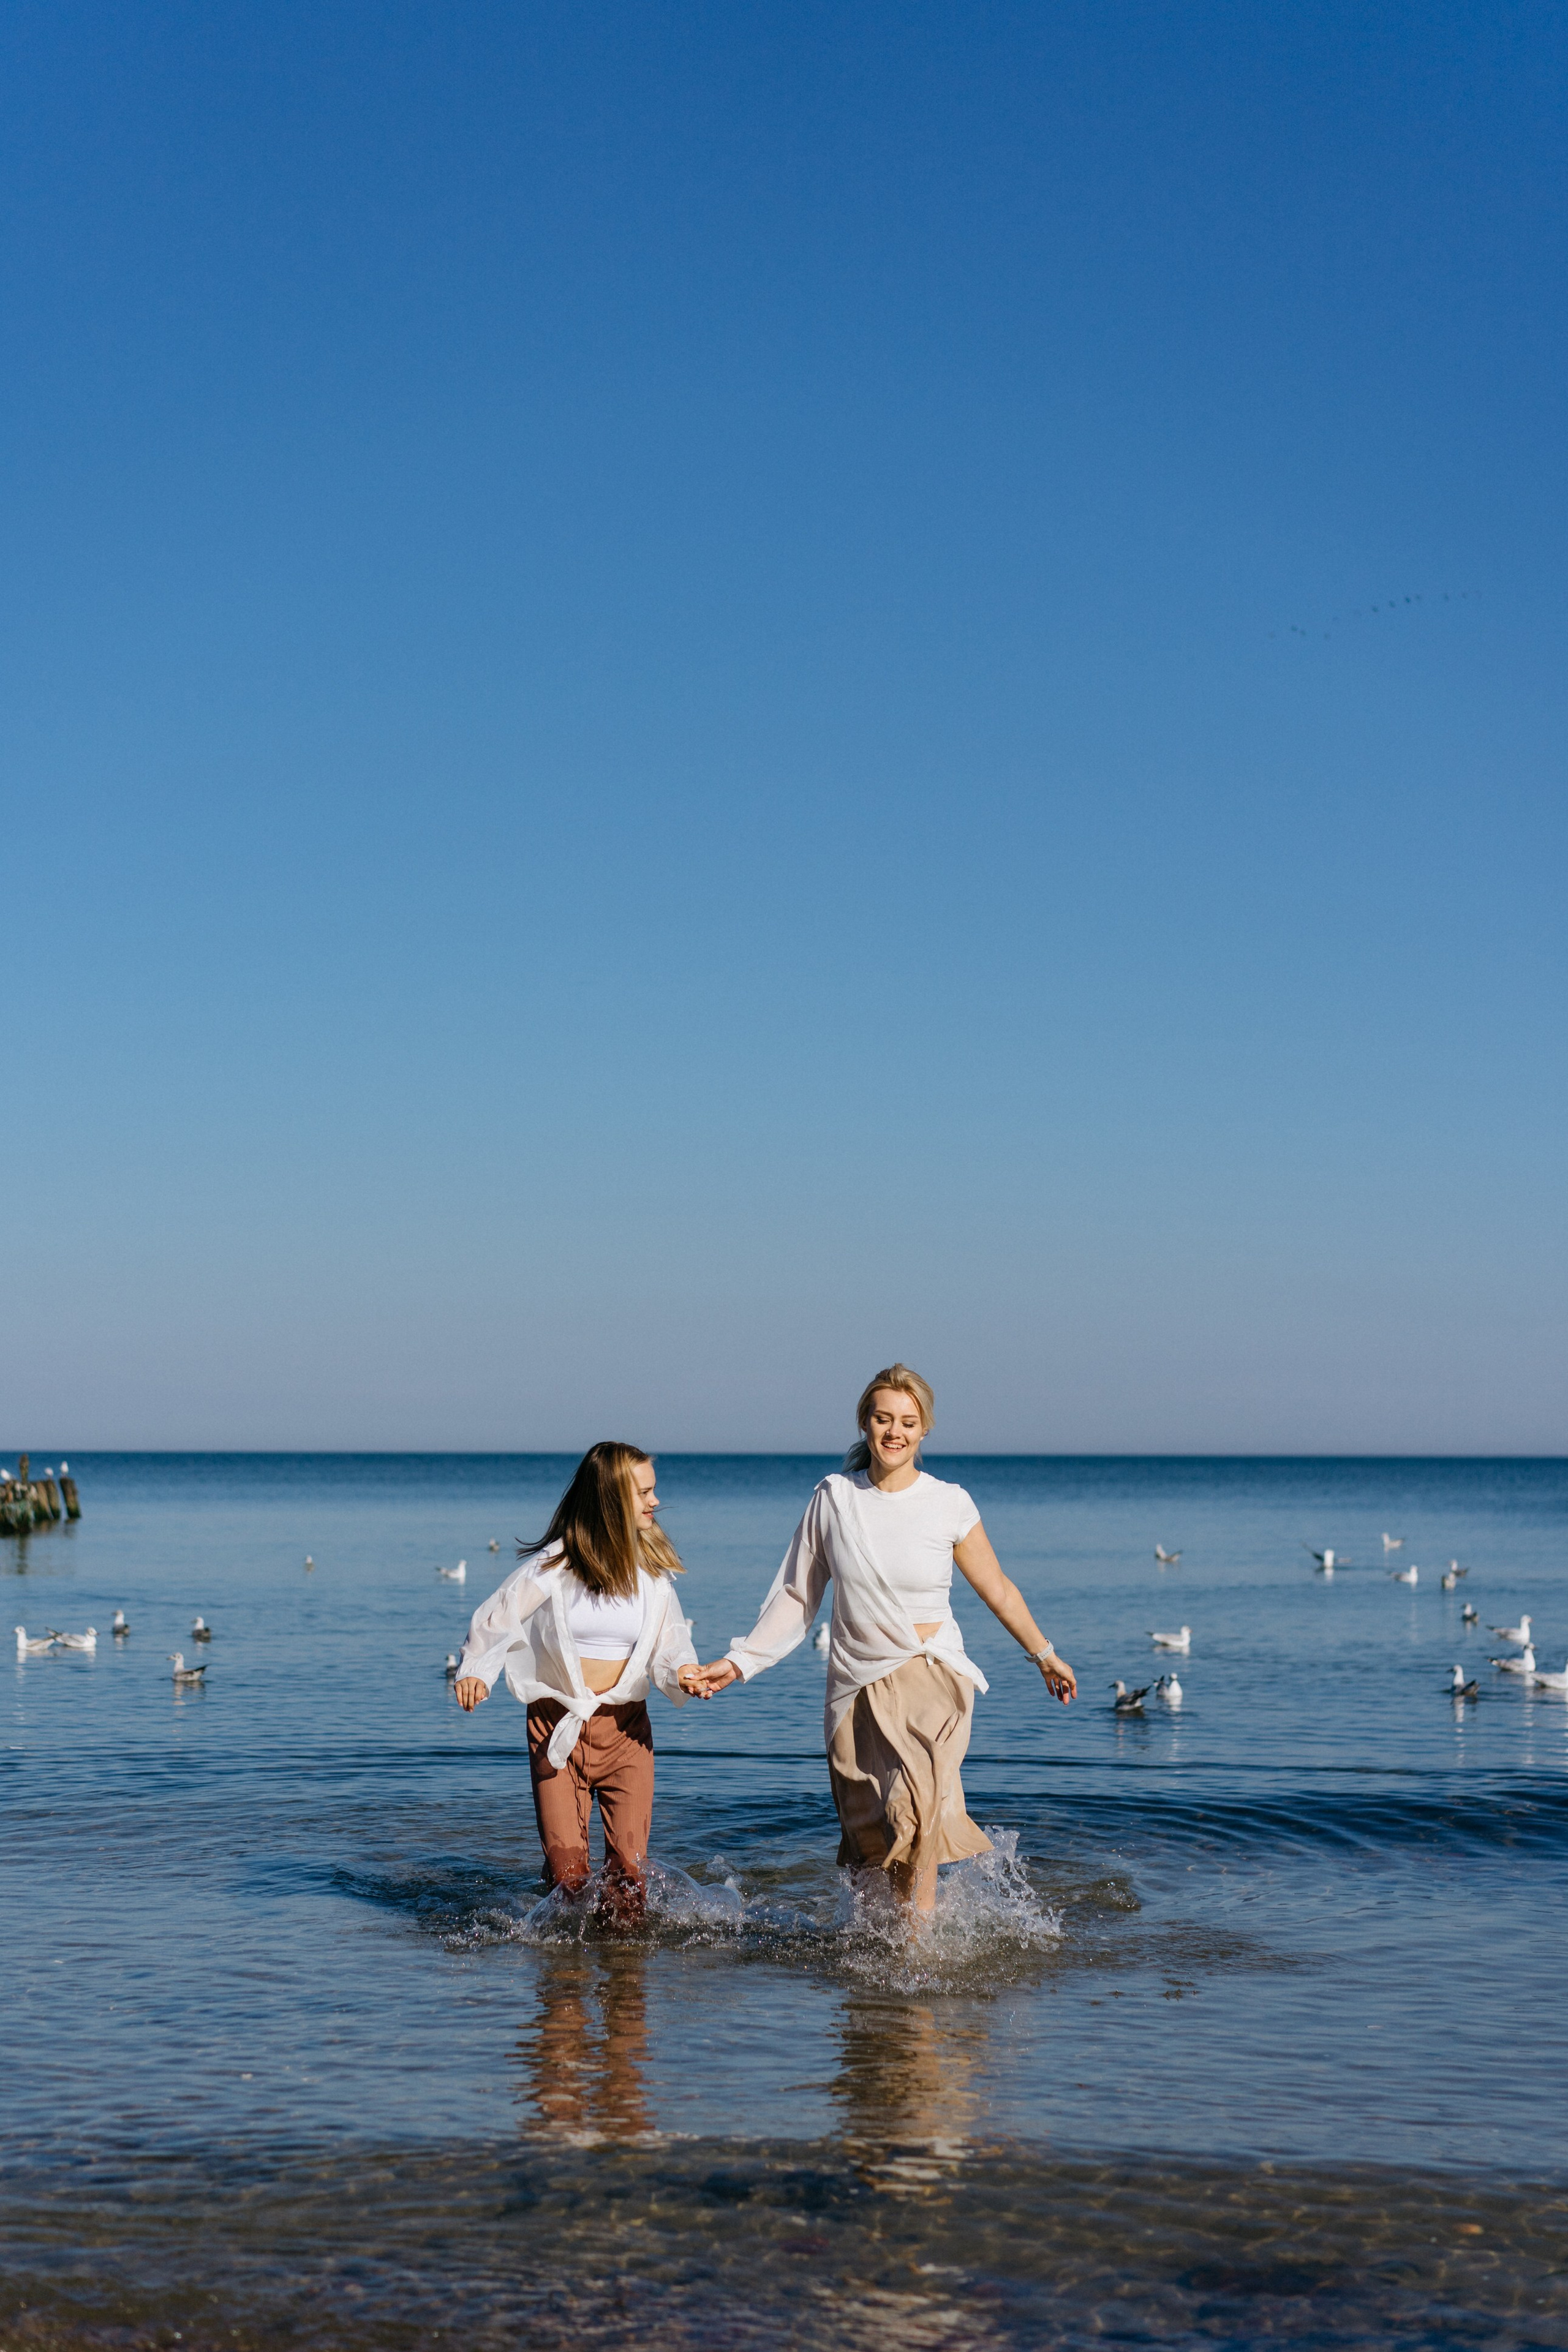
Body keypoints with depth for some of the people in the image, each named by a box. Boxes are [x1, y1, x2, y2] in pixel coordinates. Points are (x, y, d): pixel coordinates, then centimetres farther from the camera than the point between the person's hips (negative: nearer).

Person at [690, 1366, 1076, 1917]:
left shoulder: (949, 1504, -1)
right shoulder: (834, 1498, 2)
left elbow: (997, 1589, 12)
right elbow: (796, 1595, 10)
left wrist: (1044, 1655, 18)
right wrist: (739, 1661, 5)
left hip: (931, 1677, -2)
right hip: (858, 1686, 2)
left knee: (913, 1811, -22)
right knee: (871, 1837, 2)